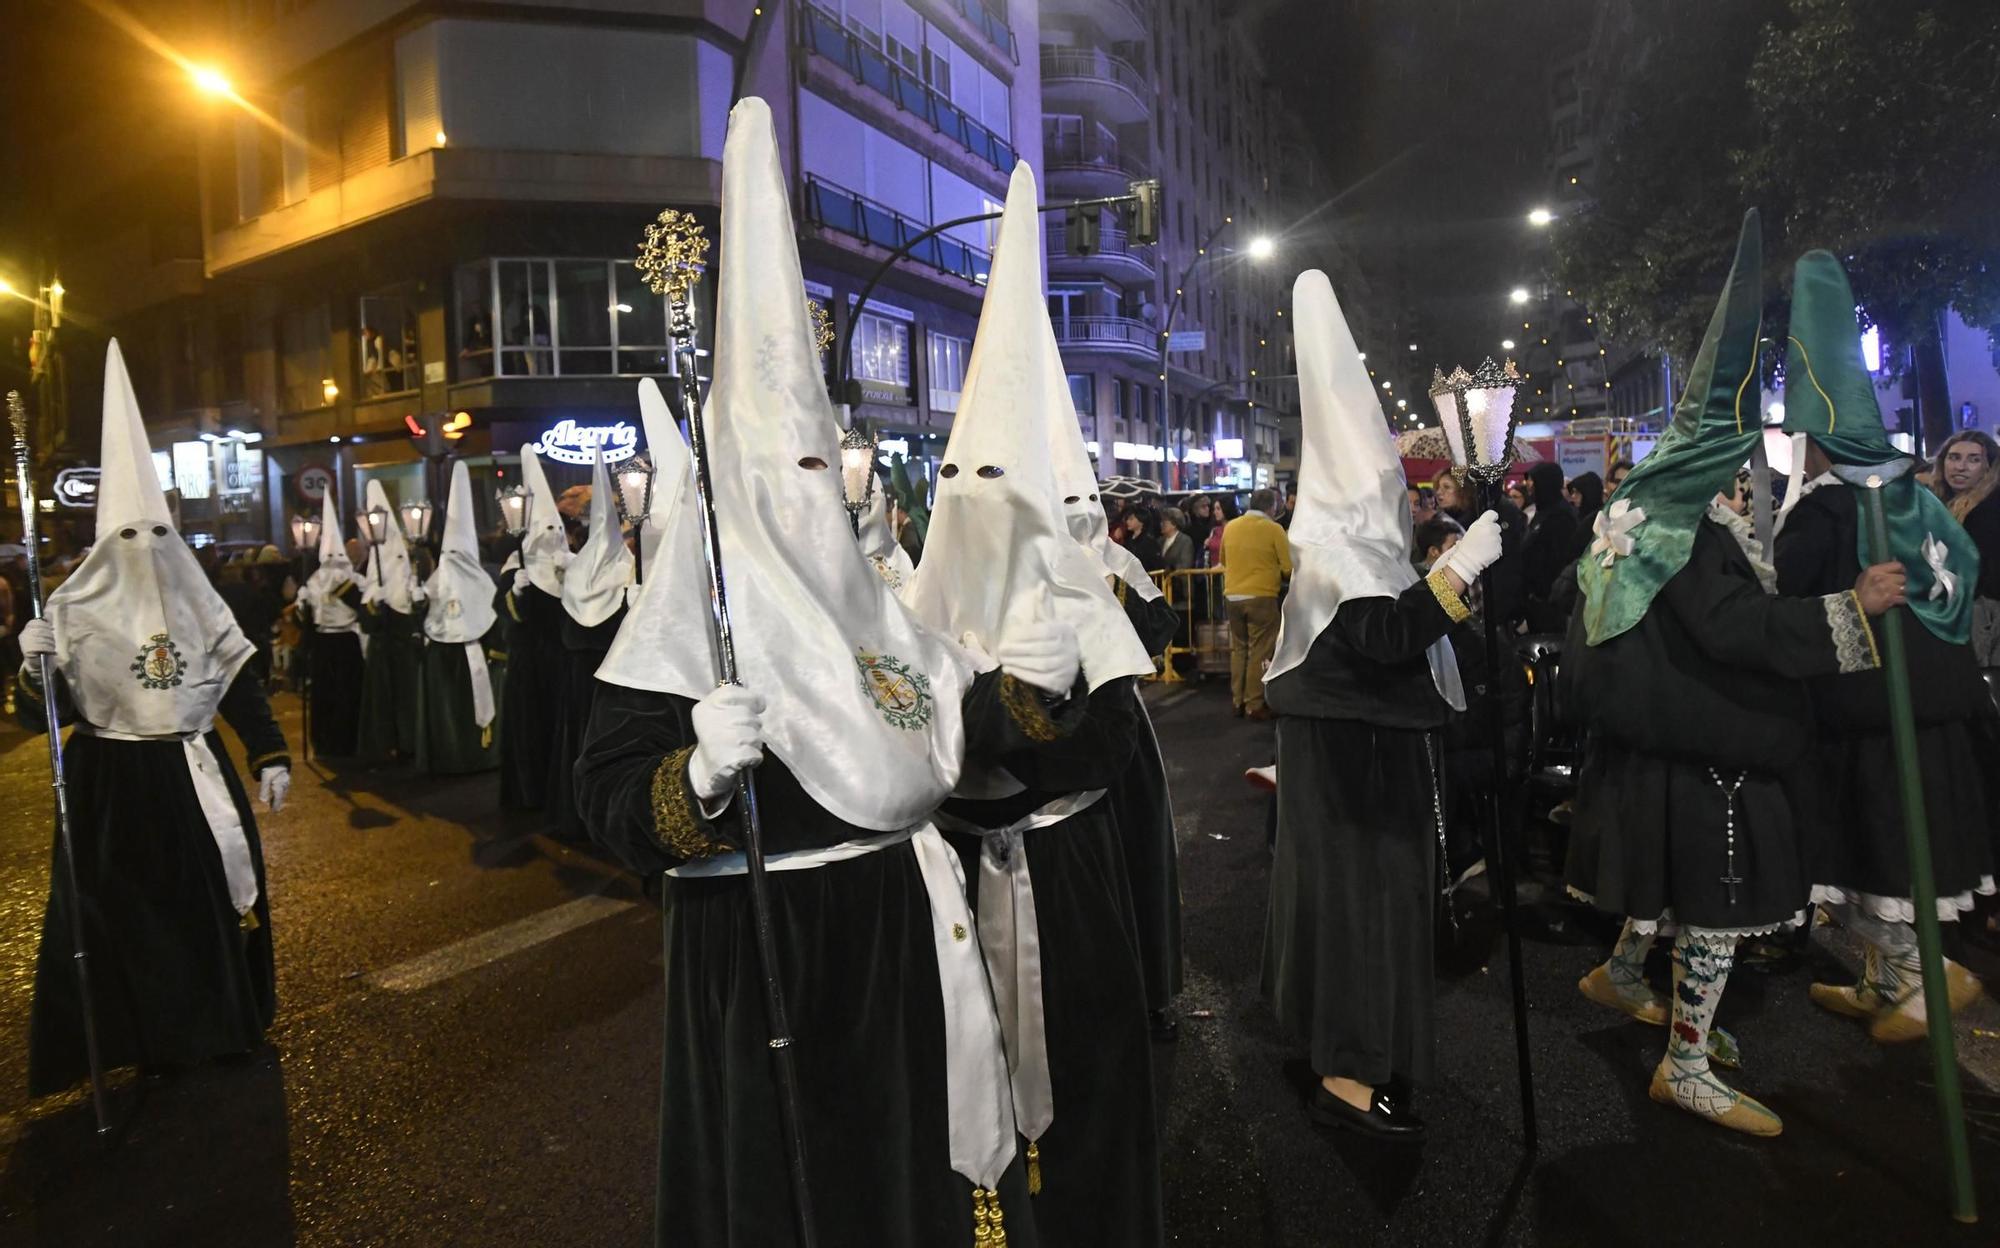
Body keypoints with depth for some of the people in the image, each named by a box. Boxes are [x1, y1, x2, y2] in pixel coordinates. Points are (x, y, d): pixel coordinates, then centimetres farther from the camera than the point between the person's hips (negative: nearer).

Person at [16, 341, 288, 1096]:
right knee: (126, 911, 7)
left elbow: (242, 685, 5)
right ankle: (146, 1034, 23)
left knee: (221, 894, 10)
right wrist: (34, 670, -26)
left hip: (195, 774, 3)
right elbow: (41, 716, -6)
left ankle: (223, 1019, 29)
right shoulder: (75, 612, -6)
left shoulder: (196, 602, 3)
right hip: (116, 783, -3)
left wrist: (270, 757, 0)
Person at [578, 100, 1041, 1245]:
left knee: (910, 1155, 20)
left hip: (901, 923, 7)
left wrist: (1017, 688, -4)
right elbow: (610, 803, -16)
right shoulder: (690, 623, -14)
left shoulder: (862, 594, 7)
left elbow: (932, 741, 11)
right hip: (765, 943, -6)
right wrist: (697, 775, -35)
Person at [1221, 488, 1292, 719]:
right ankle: (1254, 706, 2)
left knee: (1239, 649, 15)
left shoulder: (1230, 527, 6)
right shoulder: (1273, 529, -7)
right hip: (1261, 596, -5)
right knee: (1260, 652, 1)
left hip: (1233, 596, 5)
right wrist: (1275, 573, 14)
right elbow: (1288, 567, -7)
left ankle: (1238, 702, 18)